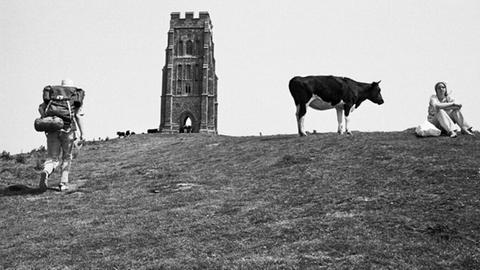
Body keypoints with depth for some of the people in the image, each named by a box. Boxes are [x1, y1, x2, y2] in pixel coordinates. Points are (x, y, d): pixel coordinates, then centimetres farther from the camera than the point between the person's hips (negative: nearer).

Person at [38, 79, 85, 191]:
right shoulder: (75, 97, 11)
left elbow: (41, 107, 5)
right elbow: (78, 115, -2)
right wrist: (82, 132, -2)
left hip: (52, 129, 2)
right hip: (68, 130, -2)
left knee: (53, 158, 6)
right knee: (67, 157, 16)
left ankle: (46, 172, -25)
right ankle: (63, 183, 12)